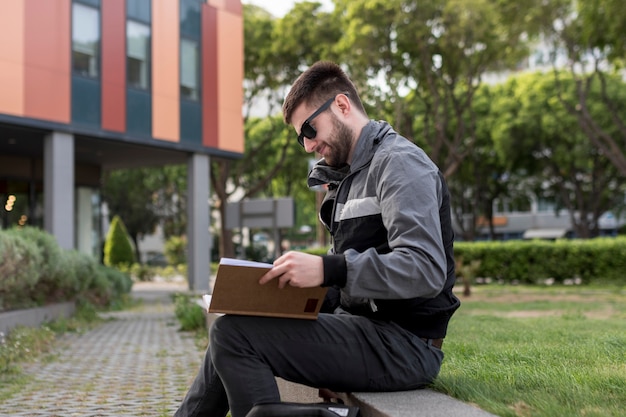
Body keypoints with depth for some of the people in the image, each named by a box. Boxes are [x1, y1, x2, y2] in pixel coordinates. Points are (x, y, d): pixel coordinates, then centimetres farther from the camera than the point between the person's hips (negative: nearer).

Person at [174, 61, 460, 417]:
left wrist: (328, 270, -29)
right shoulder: (351, 175, 20)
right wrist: (296, 281, 3)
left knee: (234, 335, -18)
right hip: (365, 325, 10)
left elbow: (427, 271, -24)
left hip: (403, 344, -10)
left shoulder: (398, 162, -11)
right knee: (229, 335, 12)